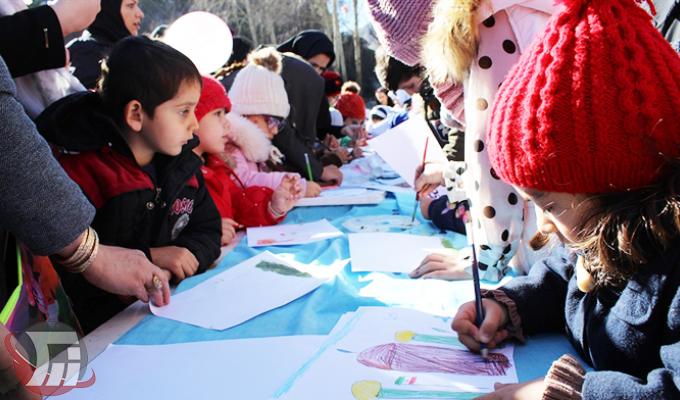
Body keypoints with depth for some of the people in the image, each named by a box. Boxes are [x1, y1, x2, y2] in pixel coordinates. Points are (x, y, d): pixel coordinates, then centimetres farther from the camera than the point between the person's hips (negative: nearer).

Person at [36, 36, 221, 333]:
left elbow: (208, 231, 12)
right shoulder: (83, 173, -14)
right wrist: (147, 257, -19)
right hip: (108, 318, -6)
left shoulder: (184, 164, 7)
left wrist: (188, 253, -10)